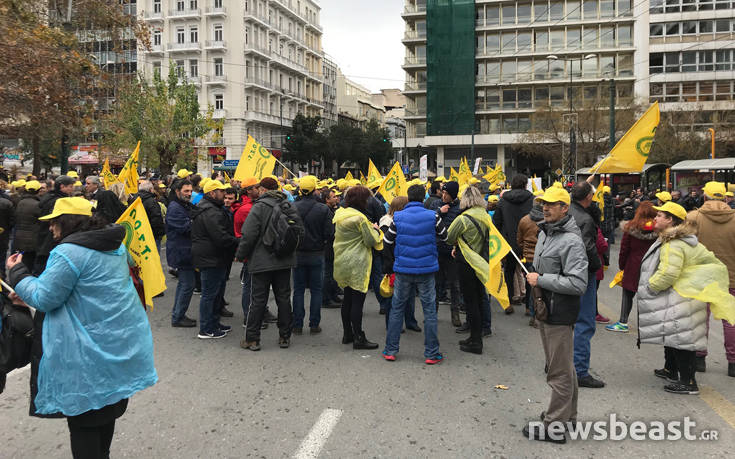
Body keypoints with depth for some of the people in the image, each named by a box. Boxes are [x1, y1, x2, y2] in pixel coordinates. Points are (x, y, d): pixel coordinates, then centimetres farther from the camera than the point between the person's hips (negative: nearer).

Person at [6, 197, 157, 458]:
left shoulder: (68, 253, -19)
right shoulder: (116, 246, 8)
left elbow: (44, 299, -13)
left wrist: (17, 273, 1)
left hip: (90, 354, -8)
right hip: (121, 343, 8)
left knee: (83, 417, 7)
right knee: (109, 405, 20)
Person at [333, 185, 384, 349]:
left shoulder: (340, 214, 9)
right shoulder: (359, 217, -17)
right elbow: (371, 240, -14)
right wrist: (376, 230, 7)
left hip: (342, 263, 9)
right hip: (357, 264, -9)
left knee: (347, 299, 16)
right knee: (357, 300, -4)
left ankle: (347, 334, 24)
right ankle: (358, 338, -1)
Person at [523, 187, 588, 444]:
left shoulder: (571, 241, -19)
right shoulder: (544, 232, 11)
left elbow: (578, 284, -25)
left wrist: (541, 280, -21)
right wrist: (534, 277, 9)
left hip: (560, 313, -10)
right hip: (545, 308, 10)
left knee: (559, 371, -1)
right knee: (564, 366, 22)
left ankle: (554, 427, 7)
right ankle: (568, 415, 36)